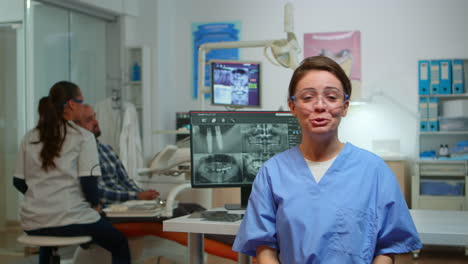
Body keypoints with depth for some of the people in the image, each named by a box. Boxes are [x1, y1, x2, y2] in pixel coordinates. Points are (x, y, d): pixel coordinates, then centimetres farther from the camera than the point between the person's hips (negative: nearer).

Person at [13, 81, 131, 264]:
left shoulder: (29, 138, 7)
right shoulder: (83, 137, -7)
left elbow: (18, 182, 9)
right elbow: (88, 182, -13)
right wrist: (95, 204, 6)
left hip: (32, 223, 5)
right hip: (69, 219, -5)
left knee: (47, 241, 41)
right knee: (120, 245, 18)